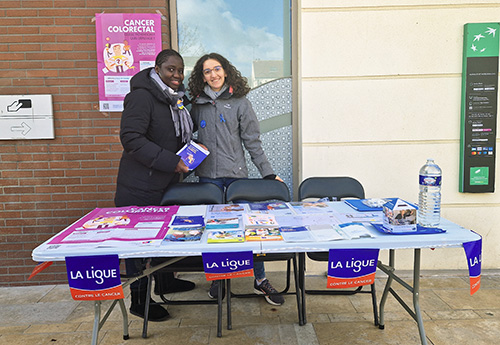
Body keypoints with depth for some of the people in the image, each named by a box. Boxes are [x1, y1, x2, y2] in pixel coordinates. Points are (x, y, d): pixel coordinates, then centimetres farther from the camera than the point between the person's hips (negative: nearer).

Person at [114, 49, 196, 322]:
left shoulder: (176, 98, 12)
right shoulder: (141, 97, -16)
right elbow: (131, 138, -24)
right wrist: (171, 161, -25)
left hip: (166, 181, 9)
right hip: (141, 185, -9)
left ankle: (165, 281, 39)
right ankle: (139, 301, 16)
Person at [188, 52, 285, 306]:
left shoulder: (240, 102, 2)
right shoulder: (197, 104, 8)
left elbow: (252, 141, 1)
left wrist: (267, 172, -3)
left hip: (236, 173, -2)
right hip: (207, 175, 2)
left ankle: (260, 280, 12)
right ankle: (217, 278, 25)